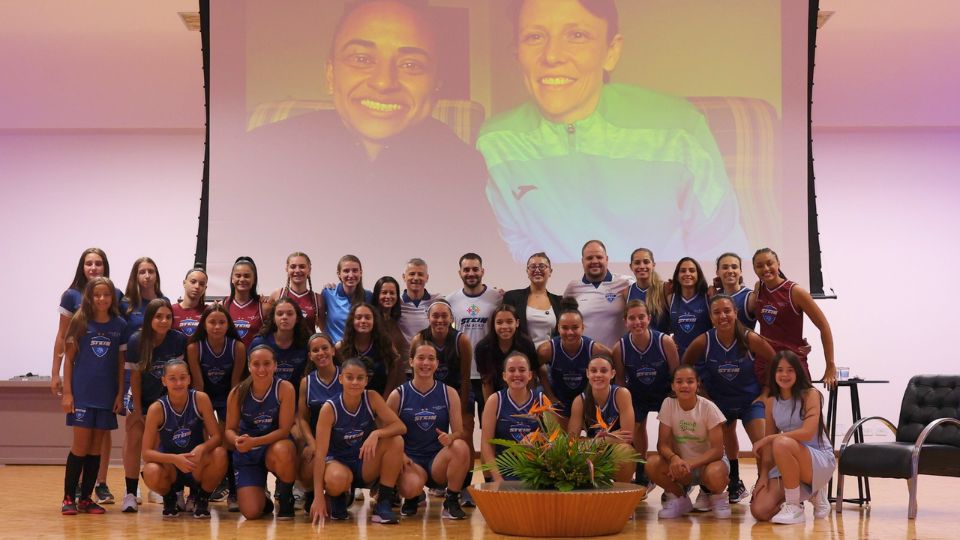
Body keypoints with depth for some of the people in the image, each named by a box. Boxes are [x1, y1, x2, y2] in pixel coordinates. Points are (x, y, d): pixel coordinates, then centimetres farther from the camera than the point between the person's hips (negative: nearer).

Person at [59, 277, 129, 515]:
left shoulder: (120, 325, 5)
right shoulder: (79, 322, -1)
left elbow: (121, 362, 8)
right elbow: (68, 359, 0)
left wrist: (120, 393, 2)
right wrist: (66, 392, -5)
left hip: (107, 395, 2)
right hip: (82, 394, -2)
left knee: (96, 447, 6)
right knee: (81, 445, -3)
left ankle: (86, 498, 14)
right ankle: (69, 498, 7)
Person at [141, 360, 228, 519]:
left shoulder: (200, 399, -13)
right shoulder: (157, 408, -15)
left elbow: (217, 437, -13)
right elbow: (146, 453, -17)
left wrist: (202, 448, -35)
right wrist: (174, 459, -34)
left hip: (197, 465, 1)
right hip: (170, 467, 0)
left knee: (219, 455, -32)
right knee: (151, 472, -35)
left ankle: (202, 499, -1)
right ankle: (169, 498, 4)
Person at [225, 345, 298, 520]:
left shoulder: (284, 388, -16)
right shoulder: (237, 393, -9)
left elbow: (284, 430, -17)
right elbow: (230, 430, -2)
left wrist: (254, 442, -30)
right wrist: (237, 440, -27)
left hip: (275, 446, -1)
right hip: (247, 455, 1)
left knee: (283, 450, -40)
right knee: (251, 512, -16)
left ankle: (286, 499, -9)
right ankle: (263, 499, 26)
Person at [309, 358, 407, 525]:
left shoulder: (371, 398, -11)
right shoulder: (329, 409, -19)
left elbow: (401, 427, -15)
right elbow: (320, 453, -23)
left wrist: (376, 433, -37)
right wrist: (318, 496, -31)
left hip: (367, 463, 3)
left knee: (396, 441, -25)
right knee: (335, 480, -39)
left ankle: (383, 504, -16)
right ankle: (341, 497, 1)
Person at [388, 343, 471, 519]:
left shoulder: (449, 394, 4)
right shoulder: (398, 395, 2)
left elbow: (459, 433, 0)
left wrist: (450, 438, -25)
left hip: (439, 459, 1)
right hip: (410, 460, -1)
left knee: (461, 447, -33)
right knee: (411, 488, -36)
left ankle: (451, 501, -10)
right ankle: (413, 498, 7)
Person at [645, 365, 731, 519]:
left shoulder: (709, 408, -15)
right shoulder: (668, 404, -9)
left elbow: (717, 449, -18)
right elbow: (663, 444, -11)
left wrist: (690, 464, -32)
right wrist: (674, 458, -34)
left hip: (707, 460, -2)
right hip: (680, 462, 2)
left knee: (715, 473, -38)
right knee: (652, 464, -28)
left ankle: (718, 497, 0)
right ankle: (679, 498, 0)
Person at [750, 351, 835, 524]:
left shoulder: (810, 394, -9)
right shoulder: (771, 402, 6)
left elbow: (807, 433, -22)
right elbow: (769, 444, 6)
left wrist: (768, 438, -21)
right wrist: (763, 475, -6)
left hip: (821, 460, -6)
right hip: (787, 465, 6)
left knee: (782, 443, -37)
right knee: (760, 511, -15)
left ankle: (794, 507, -21)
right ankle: (811, 493, 13)